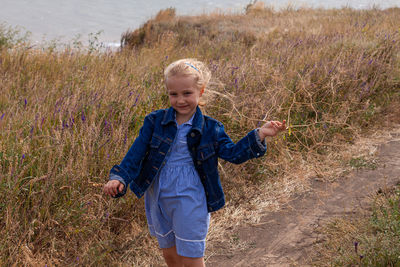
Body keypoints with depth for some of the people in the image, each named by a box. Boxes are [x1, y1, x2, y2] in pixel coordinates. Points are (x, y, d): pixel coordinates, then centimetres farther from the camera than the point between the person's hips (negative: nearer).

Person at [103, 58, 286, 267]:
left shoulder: (209, 129, -6)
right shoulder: (155, 122, -5)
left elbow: (232, 153, -4)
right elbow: (136, 153, -7)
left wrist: (259, 135, -16)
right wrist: (119, 178, -20)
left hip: (190, 203, -2)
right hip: (158, 200, 3)